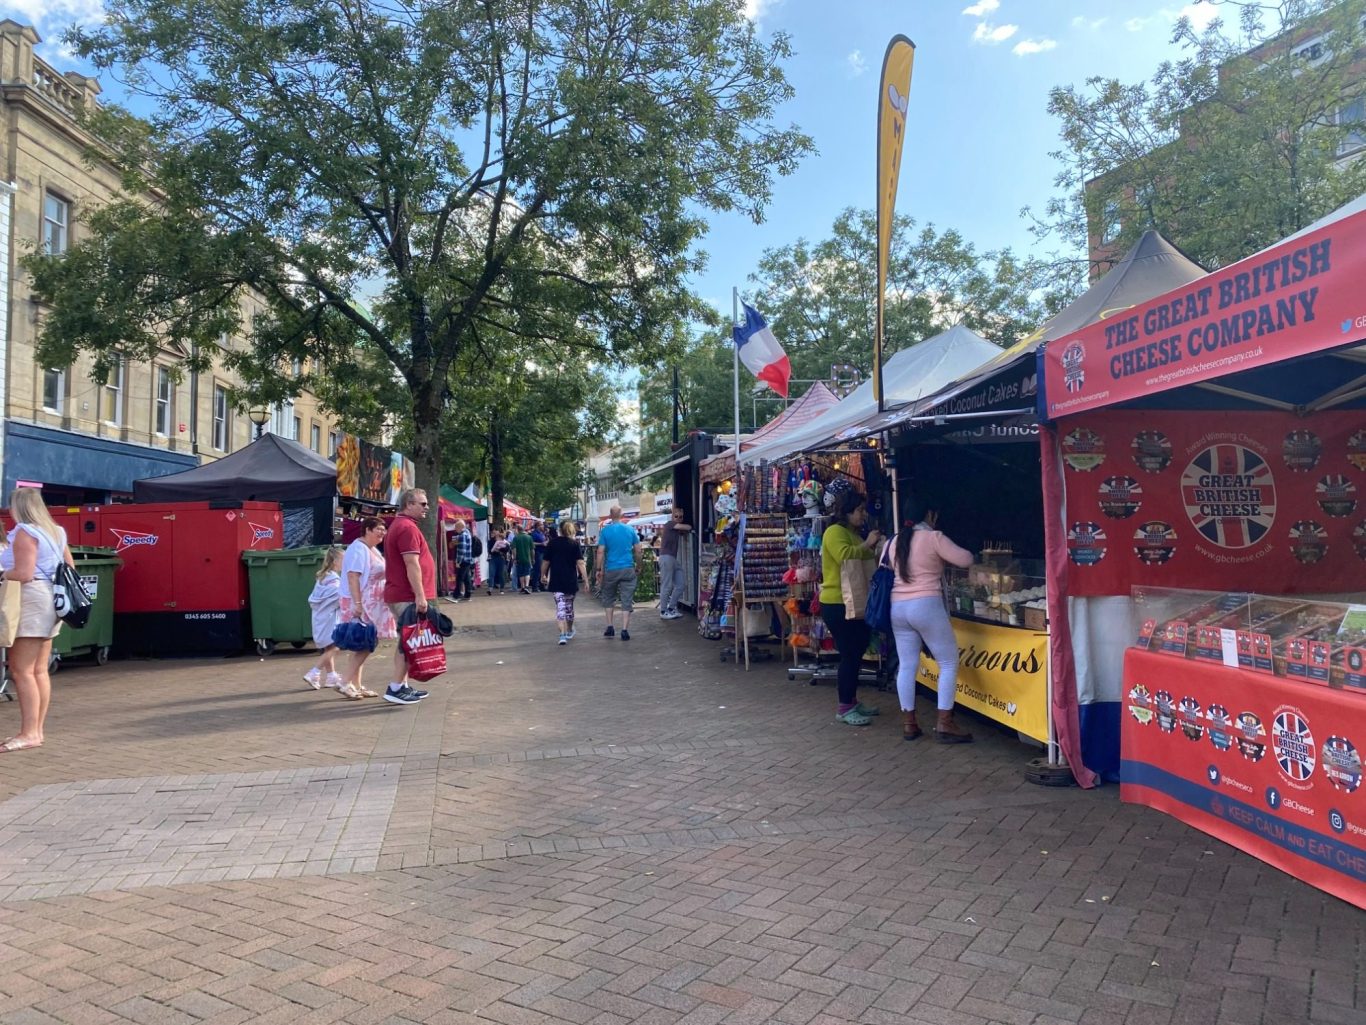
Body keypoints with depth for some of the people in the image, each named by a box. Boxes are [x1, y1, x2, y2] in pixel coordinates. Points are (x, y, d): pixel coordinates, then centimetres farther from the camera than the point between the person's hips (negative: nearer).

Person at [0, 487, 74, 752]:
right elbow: (69, 568, 20)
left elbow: (24, 574, -19)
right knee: (39, 671, 11)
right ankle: (36, 730, 15)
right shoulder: (55, 531, 14)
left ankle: (29, 734, -8)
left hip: (30, 602, -9)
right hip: (48, 600, 9)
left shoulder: (25, 532, -11)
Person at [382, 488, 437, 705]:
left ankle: (402, 686, 20)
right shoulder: (408, 527, -15)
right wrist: (420, 596, -23)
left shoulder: (399, 525, 20)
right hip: (408, 597, -11)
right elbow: (412, 565, -22)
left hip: (399, 595, 11)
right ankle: (396, 688, -4)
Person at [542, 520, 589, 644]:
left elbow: (546, 562, 3)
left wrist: (543, 575, 18)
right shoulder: (575, 544, -3)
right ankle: (569, 632, 35)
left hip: (556, 581, -1)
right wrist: (585, 579, -10)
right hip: (571, 581, 1)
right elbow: (580, 563, -10)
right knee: (569, 606, 17)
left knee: (560, 606, -4)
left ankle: (563, 634, -18)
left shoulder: (552, 543, 0)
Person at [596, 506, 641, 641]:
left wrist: (599, 569, -2)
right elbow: (638, 550, 4)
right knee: (626, 601, 3)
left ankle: (610, 627, 15)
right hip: (628, 569, 1)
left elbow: (601, 551, -8)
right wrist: (638, 567, 15)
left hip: (611, 570, -1)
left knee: (608, 599, 18)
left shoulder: (605, 531, -4)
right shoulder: (630, 530, 2)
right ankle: (625, 630, -2)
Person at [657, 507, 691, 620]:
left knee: (679, 585, 7)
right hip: (666, 557, -9)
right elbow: (686, 527, -6)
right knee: (667, 586, -7)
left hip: (674, 558, 9)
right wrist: (691, 528, 10)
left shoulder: (677, 529, 23)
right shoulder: (669, 524, -2)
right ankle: (663, 612, -2)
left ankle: (671, 608, 16)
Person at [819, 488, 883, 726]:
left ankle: (852, 702, 23)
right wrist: (868, 545, -18)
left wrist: (876, 549, 9)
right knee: (849, 655, -8)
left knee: (856, 654, 13)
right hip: (837, 605, -10)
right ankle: (844, 708, -1)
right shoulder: (835, 532, -12)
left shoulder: (854, 534, 19)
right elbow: (845, 556, -30)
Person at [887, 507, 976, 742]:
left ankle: (908, 723, 13)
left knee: (907, 665, 11)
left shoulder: (893, 542, 11)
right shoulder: (933, 537, -7)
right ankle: (944, 723, 1)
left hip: (897, 607, 7)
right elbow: (965, 560, -5)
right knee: (949, 662, 4)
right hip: (925, 606, -6)